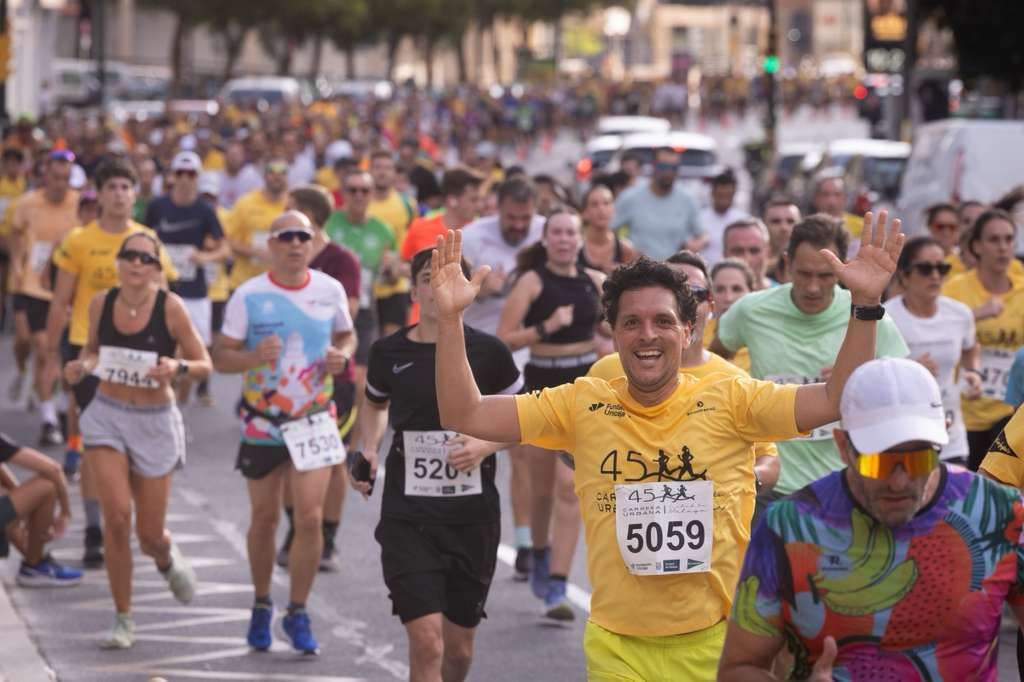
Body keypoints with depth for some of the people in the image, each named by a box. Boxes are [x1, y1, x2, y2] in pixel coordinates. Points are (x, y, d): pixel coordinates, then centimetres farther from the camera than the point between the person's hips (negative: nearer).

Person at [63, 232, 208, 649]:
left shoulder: (170, 307, -11)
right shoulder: (101, 304, -3)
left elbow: (204, 365, -6)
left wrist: (177, 368, -27)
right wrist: (81, 366, -7)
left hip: (155, 422, -1)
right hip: (106, 416, 1)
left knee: (150, 536, 3)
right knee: (116, 515, -14)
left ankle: (167, 559, 43)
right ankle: (123, 620, 1)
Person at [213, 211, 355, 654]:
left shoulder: (331, 290, 0)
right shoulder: (248, 296, -7)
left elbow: (345, 335, 16)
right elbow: (220, 356, -5)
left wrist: (341, 356, -6)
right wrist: (254, 357, -26)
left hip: (315, 419, 1)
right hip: (262, 422, -1)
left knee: (310, 517, -10)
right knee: (264, 519, 9)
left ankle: (298, 614, 4)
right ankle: (261, 605, 29)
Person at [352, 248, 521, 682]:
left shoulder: (488, 352, -2)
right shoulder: (389, 353, 1)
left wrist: (485, 446, -11)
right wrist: (369, 450, 4)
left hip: (474, 517, 1)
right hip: (407, 518, -1)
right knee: (426, 643, -15)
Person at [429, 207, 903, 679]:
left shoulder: (730, 401, -3)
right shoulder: (581, 405, 1)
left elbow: (836, 400, -11)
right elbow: (464, 416, -1)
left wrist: (865, 304, -22)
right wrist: (450, 319, -13)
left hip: (718, 642, -1)